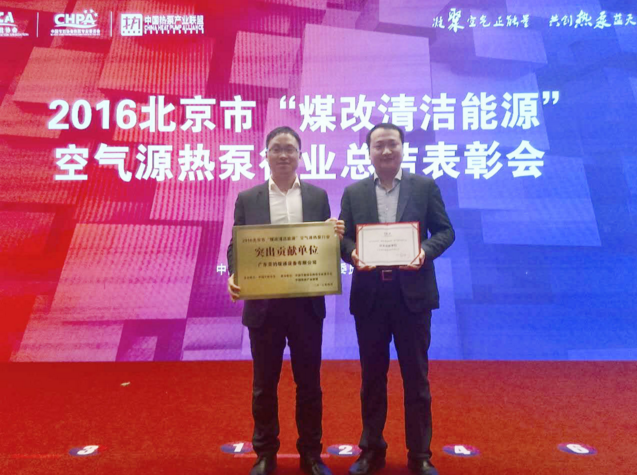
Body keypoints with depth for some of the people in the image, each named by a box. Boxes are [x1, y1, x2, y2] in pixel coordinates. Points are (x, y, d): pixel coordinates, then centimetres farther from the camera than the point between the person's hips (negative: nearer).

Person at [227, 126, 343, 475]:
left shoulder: (318, 196, 5)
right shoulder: (247, 199, 4)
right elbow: (235, 247, 3)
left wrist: (336, 236, -16)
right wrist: (233, 276, -16)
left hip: (307, 303, 1)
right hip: (263, 305, 0)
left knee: (309, 381, 12)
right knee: (264, 384, 12)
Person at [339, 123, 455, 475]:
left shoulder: (425, 186, 4)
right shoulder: (353, 192, 7)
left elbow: (445, 231, 3)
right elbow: (343, 237, 5)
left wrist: (426, 251, -17)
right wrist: (353, 255, -17)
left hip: (412, 293, -1)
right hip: (369, 295, 2)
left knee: (416, 377, 9)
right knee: (372, 376, 13)